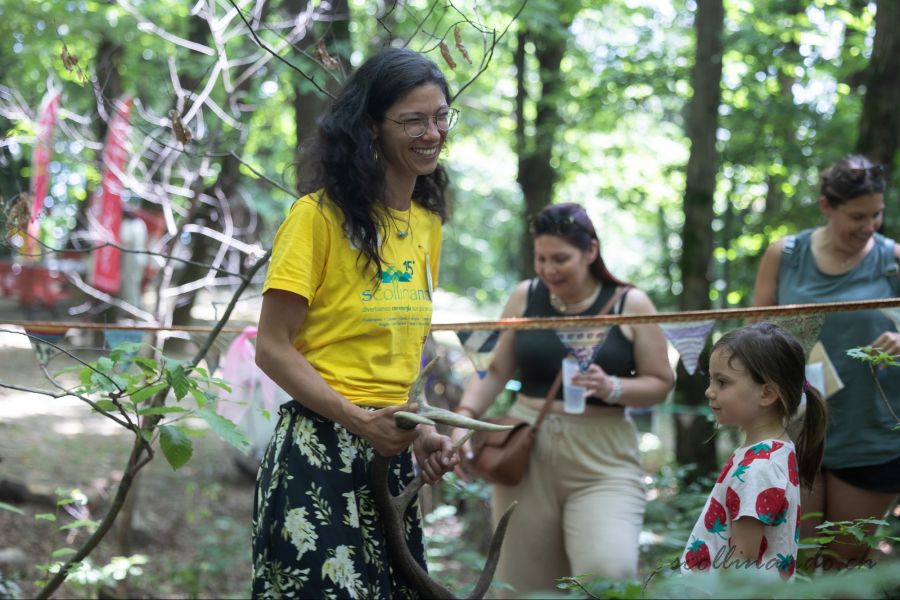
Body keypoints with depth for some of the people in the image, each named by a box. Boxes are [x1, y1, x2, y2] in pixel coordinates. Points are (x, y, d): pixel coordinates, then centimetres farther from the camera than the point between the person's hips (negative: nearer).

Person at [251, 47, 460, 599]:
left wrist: (418, 430, 6)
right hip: (317, 450, -7)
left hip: (391, 451, 7)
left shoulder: (428, 223, 11)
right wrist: (360, 420, -19)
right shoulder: (320, 215, -10)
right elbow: (272, 350, -11)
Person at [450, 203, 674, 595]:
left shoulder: (630, 304, 0)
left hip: (602, 459, -3)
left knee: (607, 571, -22)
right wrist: (464, 419, -5)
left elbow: (661, 382, 2)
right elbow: (495, 370, 10)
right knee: (525, 581, 5)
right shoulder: (525, 297, 7)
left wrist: (611, 388, -16)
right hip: (525, 451, 3)